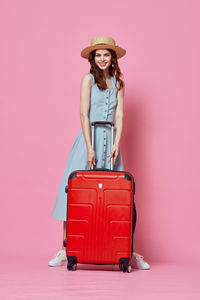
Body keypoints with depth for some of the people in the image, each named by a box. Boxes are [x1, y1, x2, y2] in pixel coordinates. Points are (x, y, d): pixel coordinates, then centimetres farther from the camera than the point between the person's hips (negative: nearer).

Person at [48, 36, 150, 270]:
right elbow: (84, 114, -6)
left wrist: (116, 144, -10)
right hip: (89, 137, -2)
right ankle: (65, 249, 5)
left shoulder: (118, 83, 13)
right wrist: (90, 147, -14)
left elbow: (119, 116, 5)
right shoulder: (89, 78, 3)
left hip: (110, 140, 3)